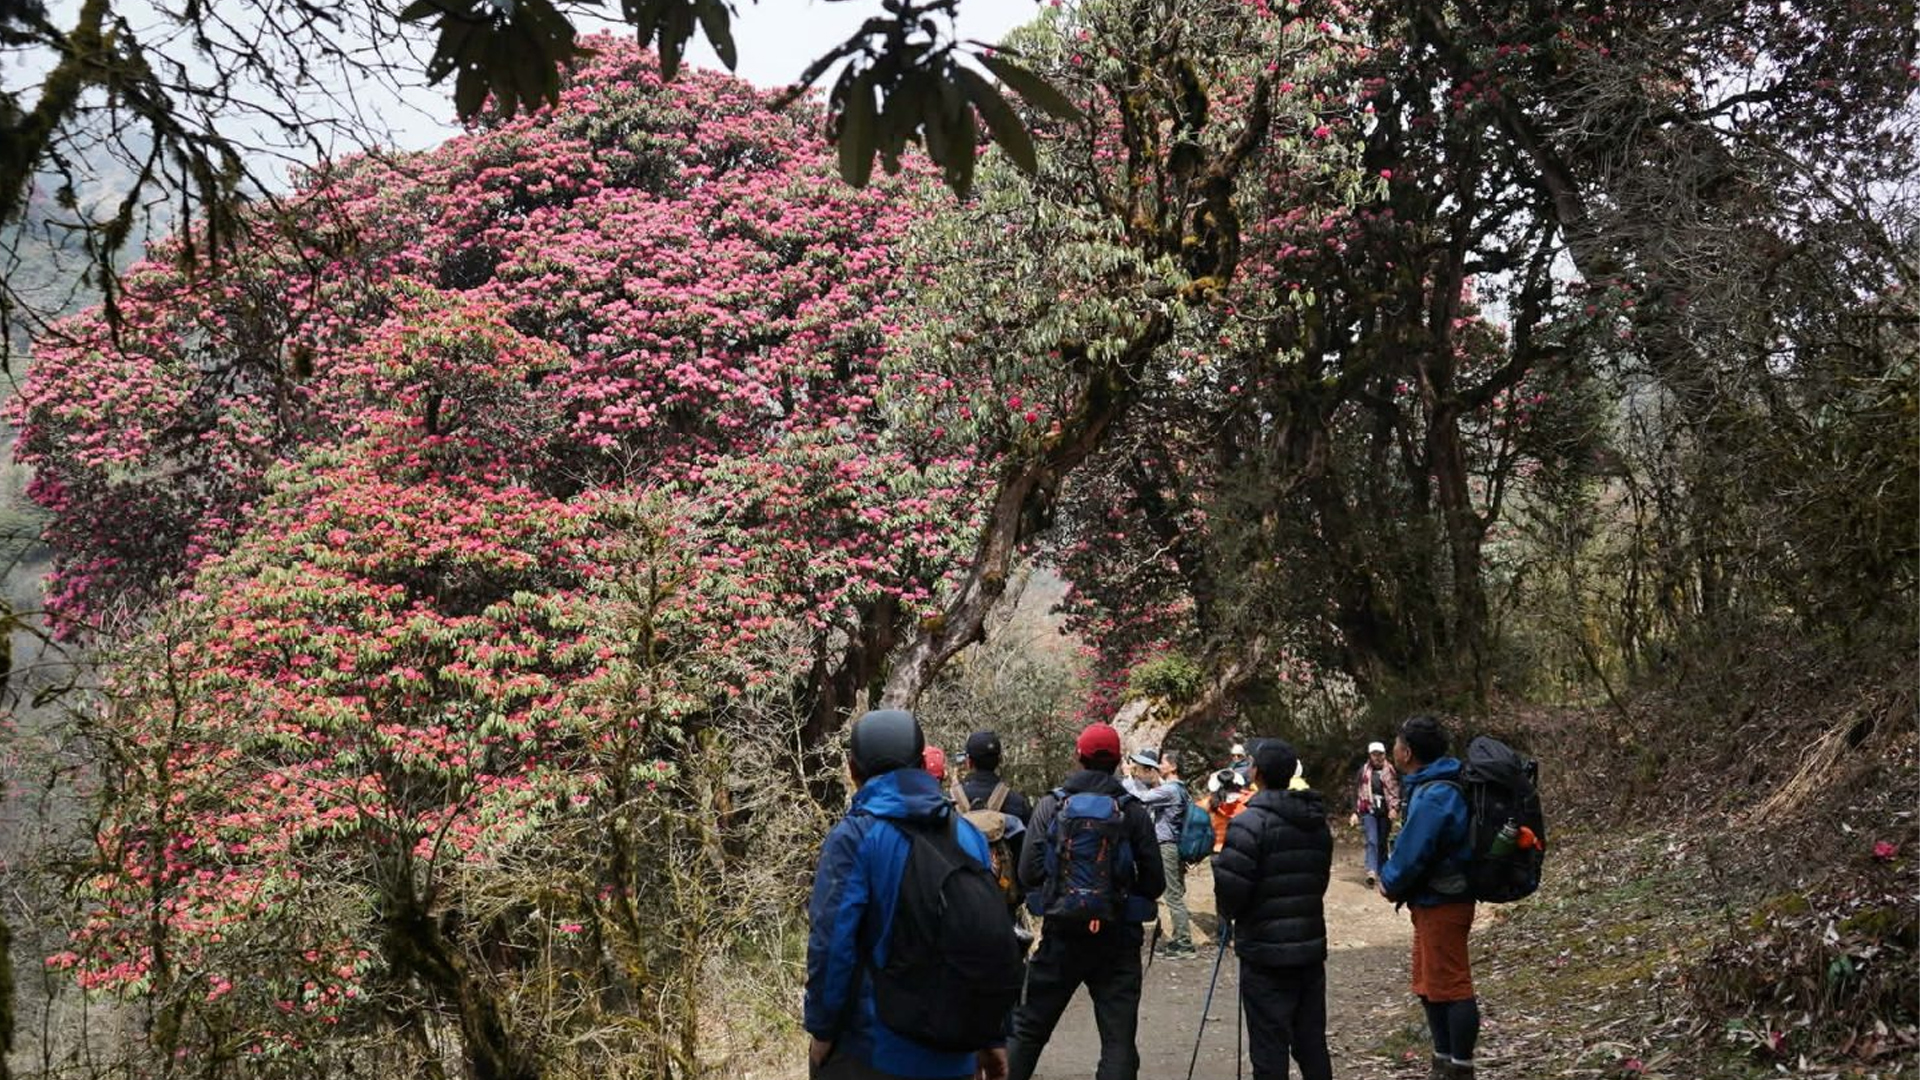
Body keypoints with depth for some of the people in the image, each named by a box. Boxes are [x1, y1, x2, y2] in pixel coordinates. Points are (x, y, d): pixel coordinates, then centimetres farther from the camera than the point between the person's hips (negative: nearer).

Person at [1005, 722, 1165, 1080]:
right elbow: (1154, 883, -3)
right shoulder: (1133, 812, -3)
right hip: (1118, 939, -1)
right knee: (1119, 1037, 2)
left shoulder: (1051, 805, -3)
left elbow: (1028, 872, -7)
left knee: (1028, 1027, 14)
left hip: (1061, 934, 1)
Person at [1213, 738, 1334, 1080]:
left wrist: (1228, 912, 2)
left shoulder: (1251, 823, -16)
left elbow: (1230, 886, -18)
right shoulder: (1318, 823, 8)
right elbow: (1320, 879, 13)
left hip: (1265, 952, -7)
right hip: (1311, 947, 7)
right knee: (1312, 1045, 15)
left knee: (1269, 1047, 0)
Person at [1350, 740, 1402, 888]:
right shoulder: (1364, 771, 4)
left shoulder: (1391, 771, 2)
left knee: (1382, 843, 8)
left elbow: (1397, 791, -2)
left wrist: (1395, 808, -15)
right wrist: (1355, 812, 5)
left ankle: (1382, 872, 20)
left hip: (1386, 811, 1)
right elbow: (1358, 793, 9)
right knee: (1372, 841, -14)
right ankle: (1372, 873, -24)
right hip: (1369, 810, -1)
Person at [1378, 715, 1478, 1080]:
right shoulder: (1430, 787, 9)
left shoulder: (1433, 798, -23)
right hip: (1435, 901, 11)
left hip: (1441, 905, -11)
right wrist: (1392, 879, 6)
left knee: (1450, 986, -1)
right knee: (1430, 985, 18)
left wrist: (1390, 883, -5)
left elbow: (1412, 854, -23)